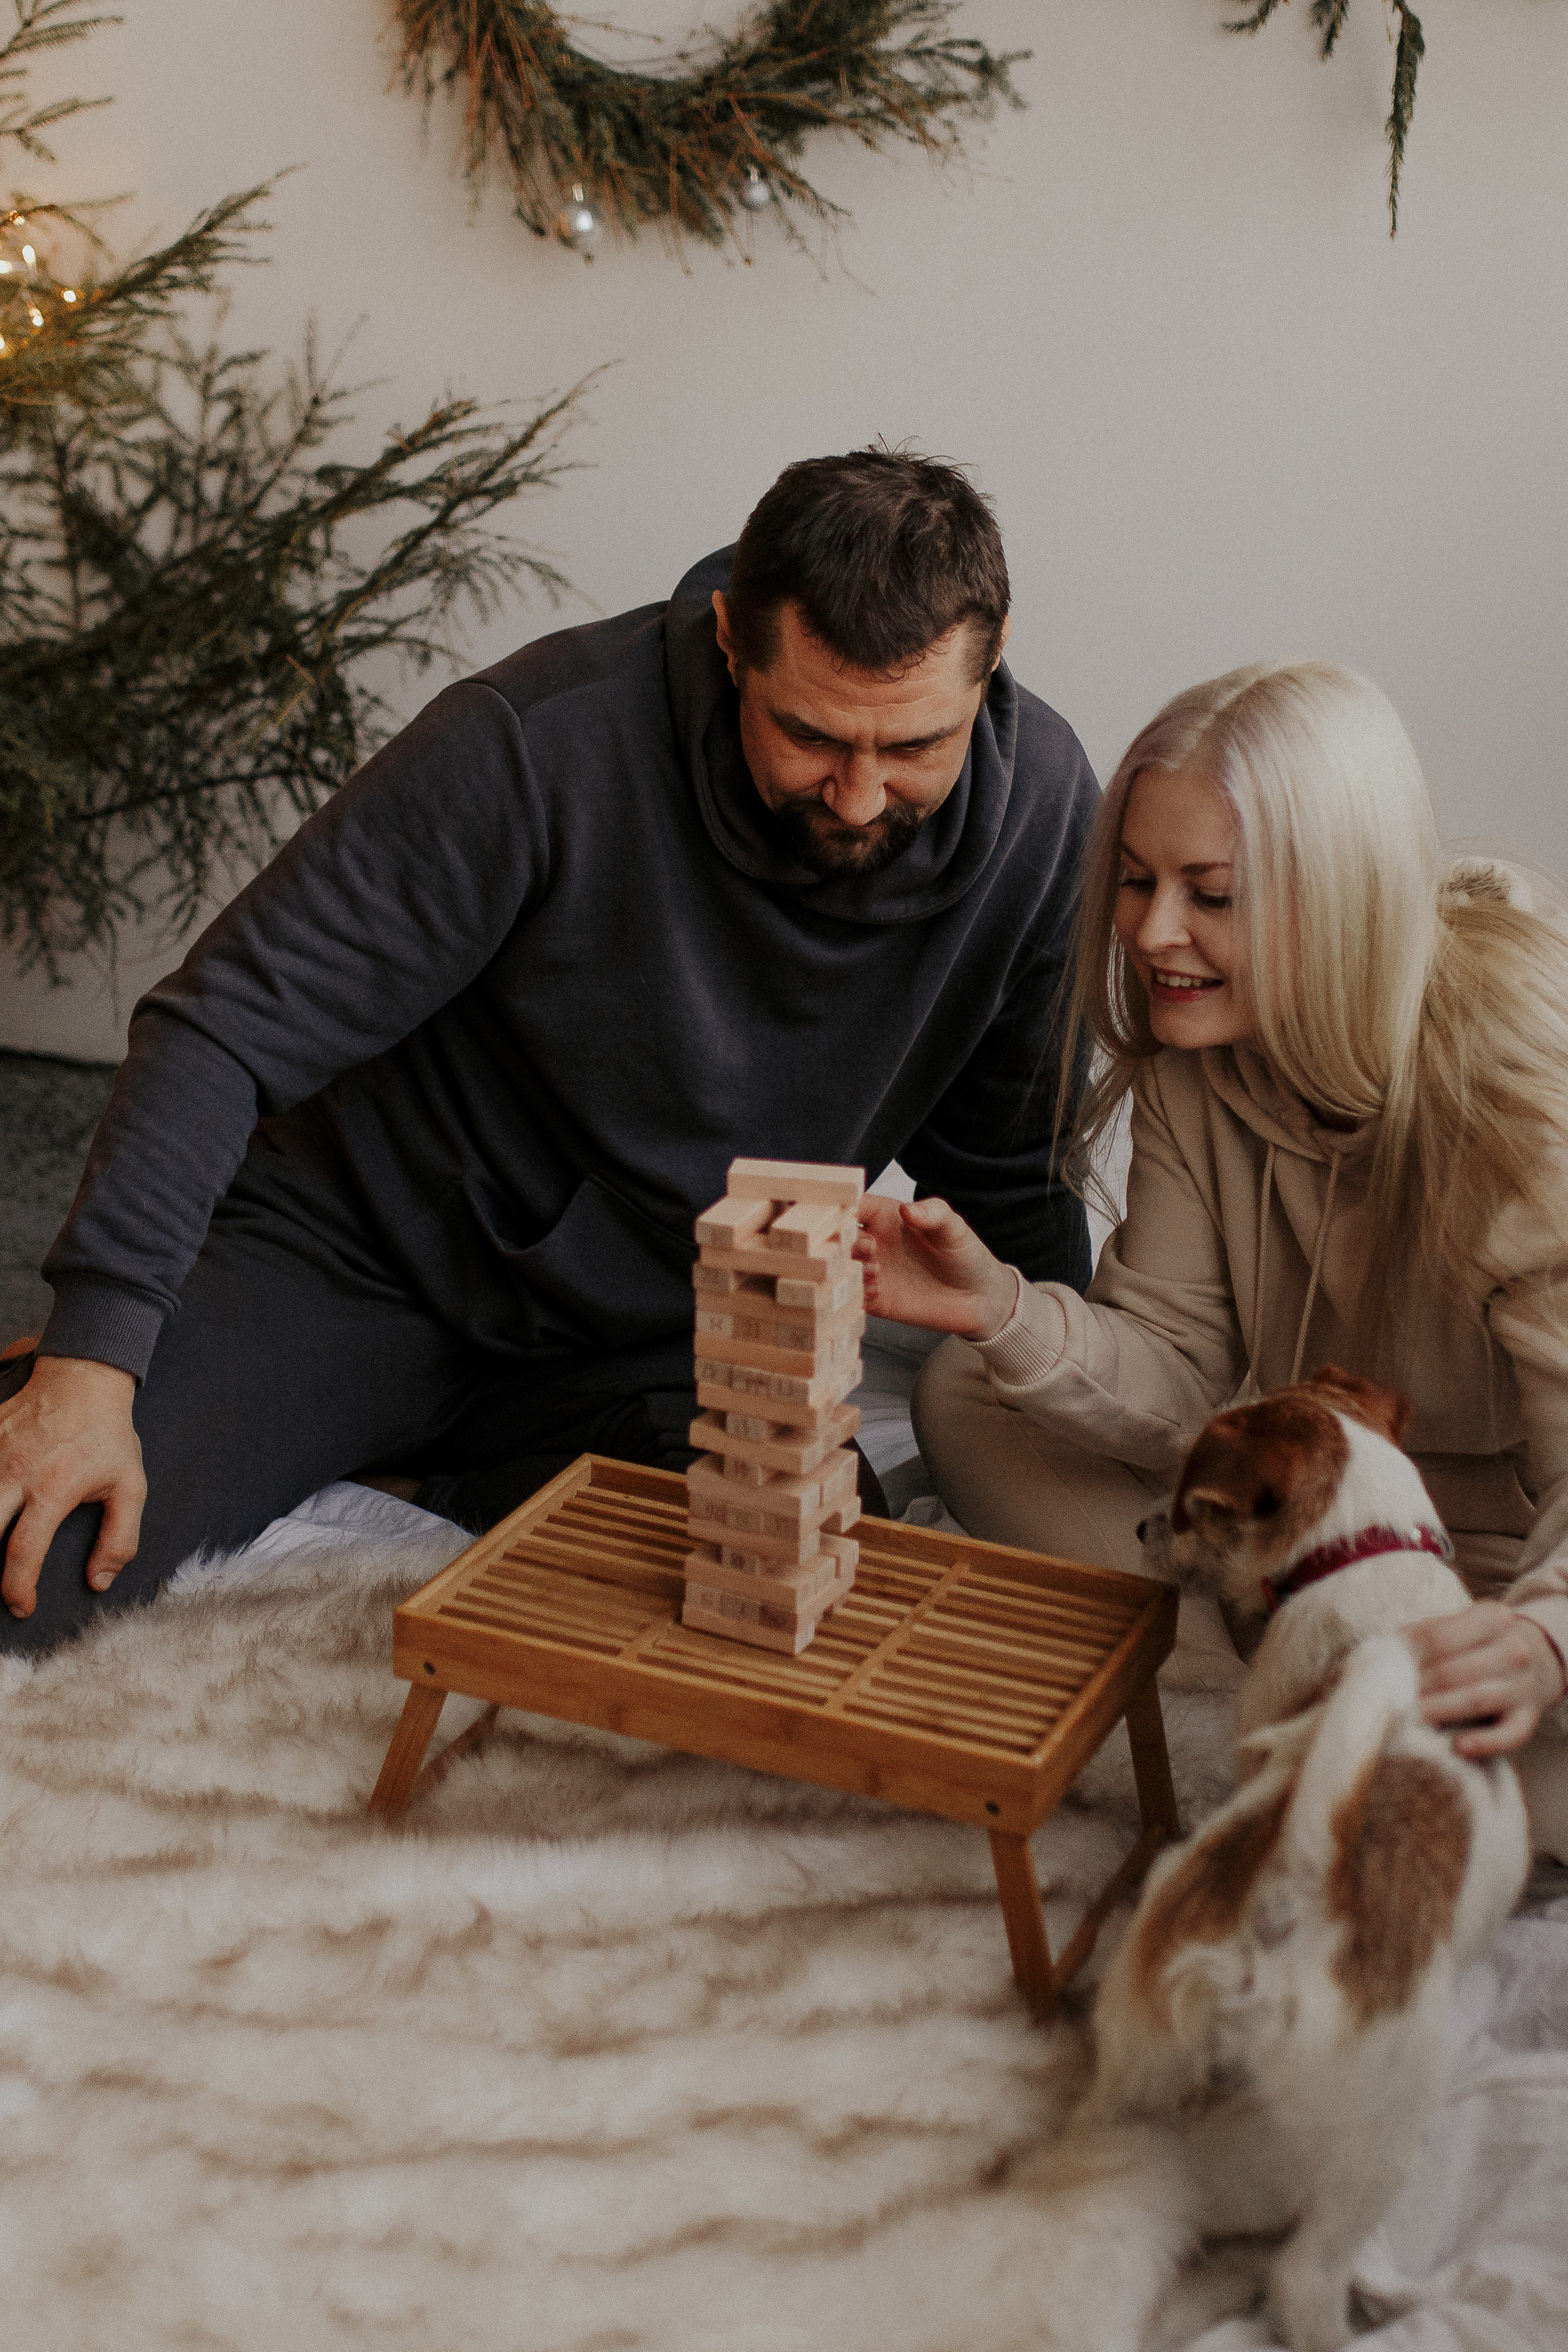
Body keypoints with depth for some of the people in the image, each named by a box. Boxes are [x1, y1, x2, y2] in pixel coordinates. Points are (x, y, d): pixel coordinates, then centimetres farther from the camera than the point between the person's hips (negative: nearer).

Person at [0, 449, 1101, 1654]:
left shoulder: (1043, 803, -12)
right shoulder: (545, 741, -25)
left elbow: (1006, 1170, 2)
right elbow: (226, 1029, -21)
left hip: (661, 1346, 4)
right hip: (360, 1254, -3)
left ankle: (482, 1485, 4)